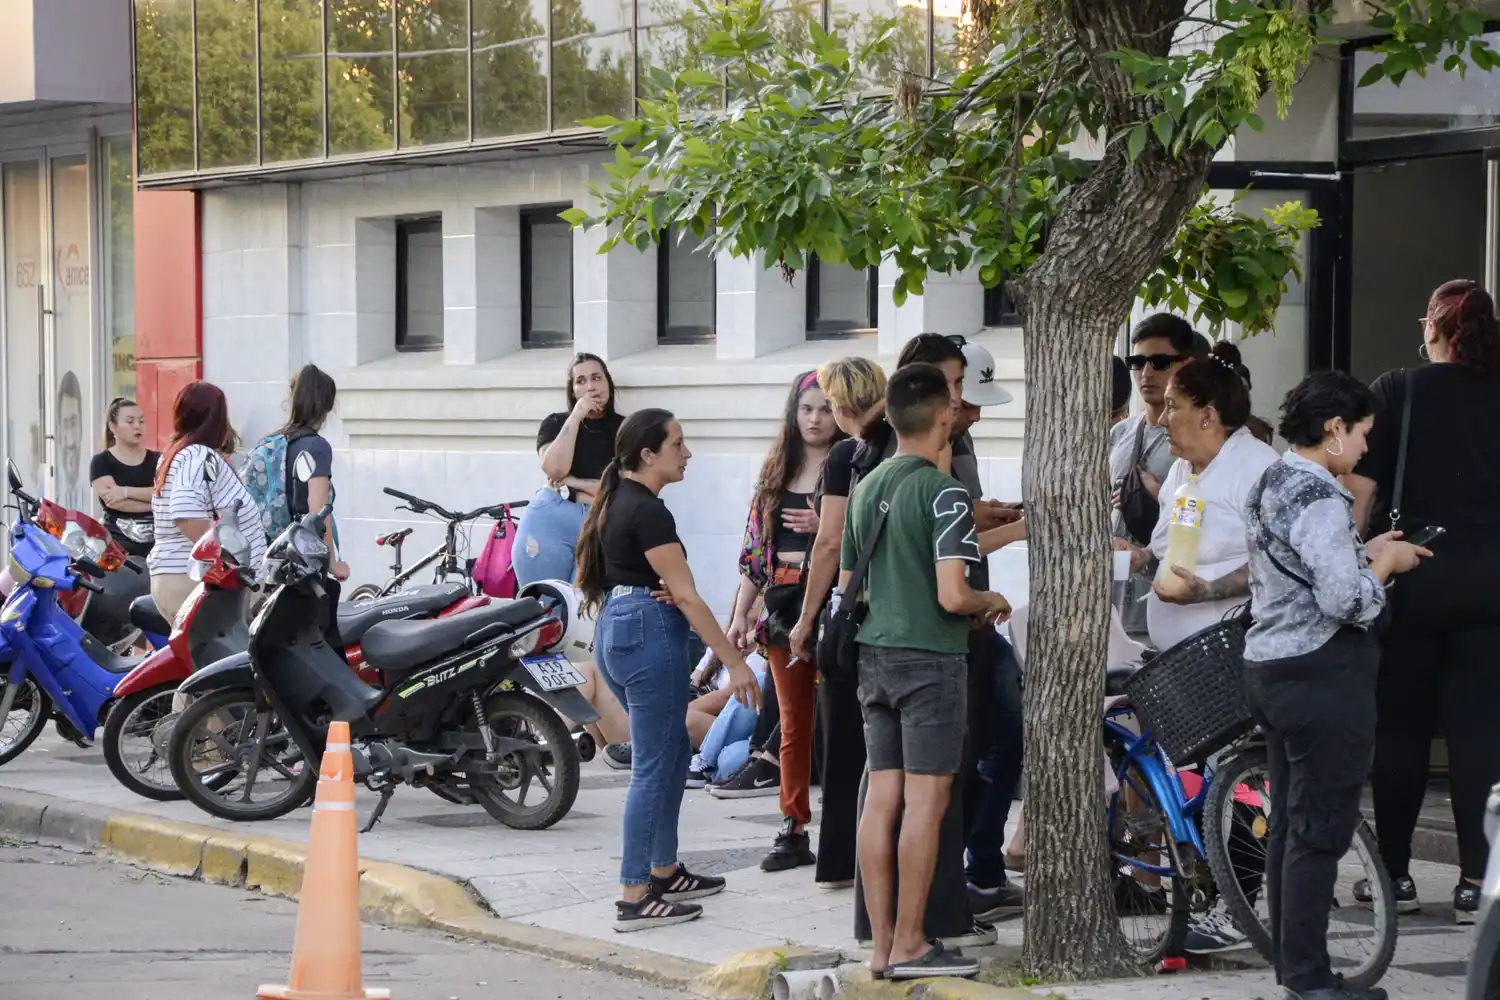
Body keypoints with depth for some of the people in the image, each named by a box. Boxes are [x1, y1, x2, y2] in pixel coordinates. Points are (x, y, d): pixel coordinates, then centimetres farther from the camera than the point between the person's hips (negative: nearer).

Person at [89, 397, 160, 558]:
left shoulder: (156, 460, 13)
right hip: (120, 543, -3)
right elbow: (112, 500, -10)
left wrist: (127, 491, -14)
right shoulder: (101, 462, 4)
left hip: (155, 542, 3)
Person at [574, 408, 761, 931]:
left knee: (674, 753, 20)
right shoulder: (648, 512, -17)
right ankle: (635, 898, -6)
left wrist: (659, 590, -4)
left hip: (614, 632, 10)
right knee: (654, 766, -6)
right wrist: (734, 662, -15)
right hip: (650, 635, -10)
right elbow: (687, 596, -17)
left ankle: (665, 872, 27)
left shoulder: (615, 502, 13)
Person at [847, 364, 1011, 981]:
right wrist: (991, 604, 0)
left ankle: (882, 946, 8)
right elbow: (952, 595, -20)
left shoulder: (865, 490, 11)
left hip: (876, 656, 7)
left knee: (881, 800, 6)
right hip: (930, 658, -7)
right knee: (926, 801, -3)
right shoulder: (944, 493, -13)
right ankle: (910, 946, -1)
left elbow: (847, 588, 18)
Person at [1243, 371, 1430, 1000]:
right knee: (1321, 830, -5)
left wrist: (1364, 553, 13)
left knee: (1289, 823, 14)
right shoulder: (1319, 498, -19)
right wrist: (1384, 564, -8)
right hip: (1322, 678, -10)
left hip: (1269, 667, 10)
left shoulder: (1269, 486, 12)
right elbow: (1345, 600, -25)